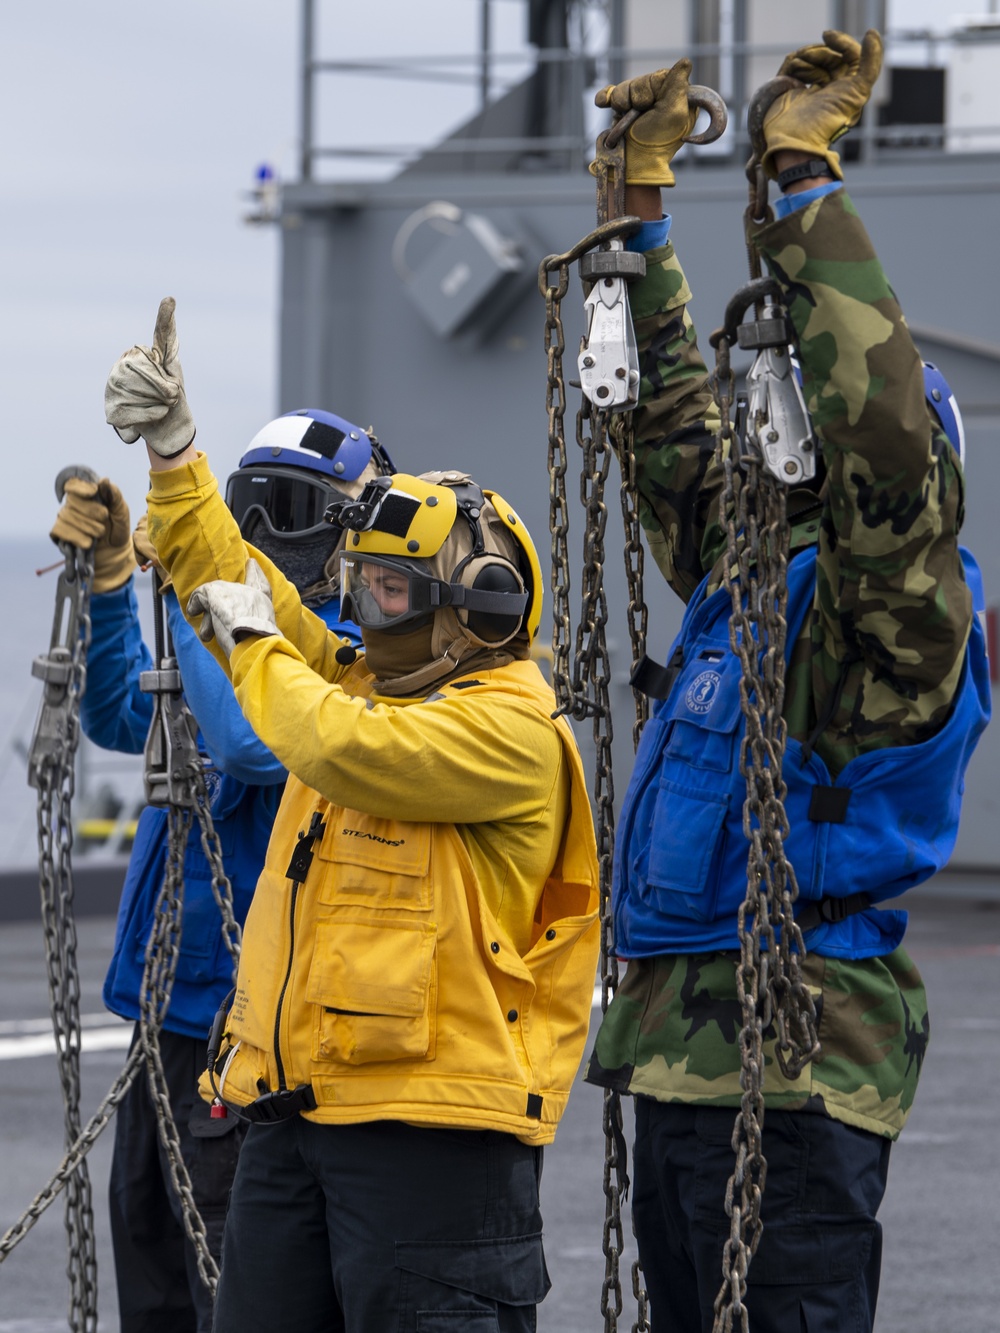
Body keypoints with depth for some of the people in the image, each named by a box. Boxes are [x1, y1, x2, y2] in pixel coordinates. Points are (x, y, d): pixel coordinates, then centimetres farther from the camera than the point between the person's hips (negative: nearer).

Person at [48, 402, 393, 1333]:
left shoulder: (355, 661, -13)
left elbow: (257, 742, -30)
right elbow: (121, 719, 22)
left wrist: (189, 589, -20)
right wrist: (109, 584, 7)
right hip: (170, 1009, 9)